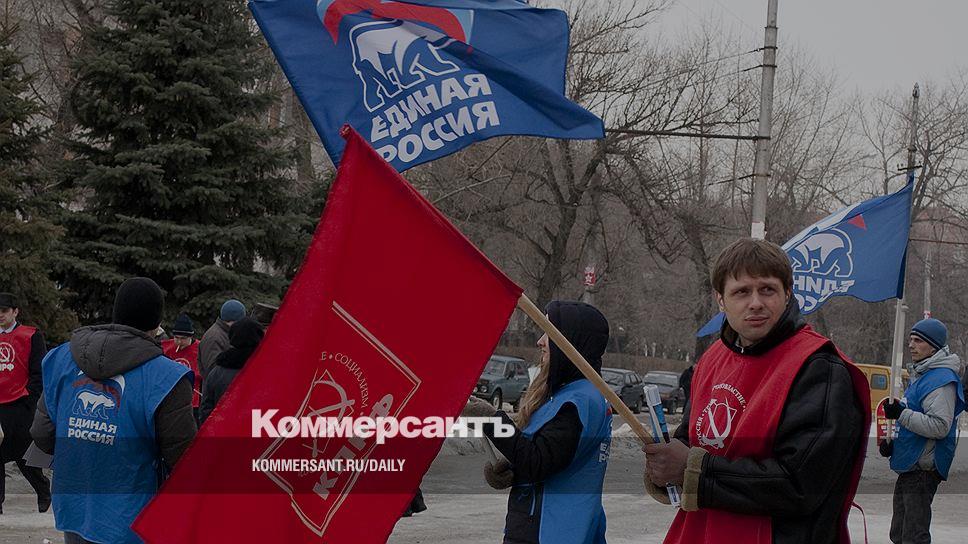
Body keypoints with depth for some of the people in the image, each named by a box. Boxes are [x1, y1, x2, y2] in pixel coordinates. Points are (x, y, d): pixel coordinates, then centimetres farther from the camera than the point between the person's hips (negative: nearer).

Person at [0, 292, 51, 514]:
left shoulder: (31, 336, 0)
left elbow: (38, 373, -4)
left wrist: (30, 403, -10)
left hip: (20, 406, -5)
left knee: (24, 456, 0)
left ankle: (44, 491, 20)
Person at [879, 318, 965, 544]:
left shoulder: (942, 379, -16)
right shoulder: (920, 375, 17)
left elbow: (940, 427, -25)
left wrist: (902, 414, -25)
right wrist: (891, 442, 11)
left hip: (923, 471, -11)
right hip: (908, 469, 11)